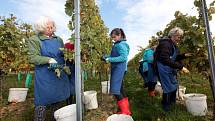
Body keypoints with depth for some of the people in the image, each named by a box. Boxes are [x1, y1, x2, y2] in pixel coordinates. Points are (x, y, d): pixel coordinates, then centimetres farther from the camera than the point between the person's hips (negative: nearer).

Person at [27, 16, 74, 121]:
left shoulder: (58, 39, 13)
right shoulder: (34, 40, -2)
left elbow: (63, 54, 21)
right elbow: (32, 58, -11)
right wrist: (49, 60, -22)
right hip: (44, 76, -5)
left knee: (57, 98, 16)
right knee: (43, 102, 1)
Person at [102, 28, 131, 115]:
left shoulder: (121, 44, -13)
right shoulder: (117, 44, 15)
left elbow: (124, 57, -22)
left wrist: (110, 59, -21)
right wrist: (107, 57, 5)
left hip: (119, 69, -10)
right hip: (116, 69, 10)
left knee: (115, 90, -10)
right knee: (120, 89, 14)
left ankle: (125, 112, 1)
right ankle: (126, 110, 27)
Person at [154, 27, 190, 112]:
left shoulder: (173, 45, 11)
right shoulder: (165, 44, -21)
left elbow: (175, 58, 18)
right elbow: (166, 60, -32)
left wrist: (184, 55, 1)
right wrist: (181, 67, -31)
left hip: (171, 69, 10)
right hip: (163, 68, -10)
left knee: (174, 85, 18)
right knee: (168, 87, -4)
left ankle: (172, 102, 39)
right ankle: (166, 106, 17)